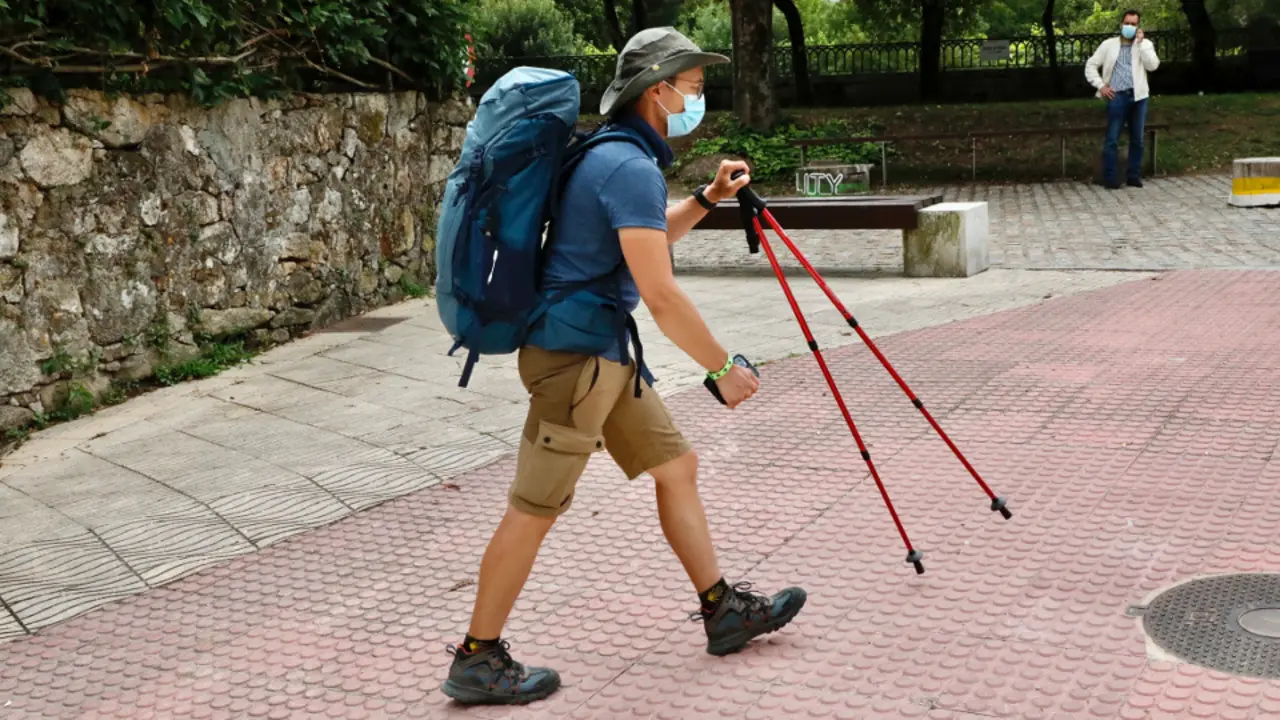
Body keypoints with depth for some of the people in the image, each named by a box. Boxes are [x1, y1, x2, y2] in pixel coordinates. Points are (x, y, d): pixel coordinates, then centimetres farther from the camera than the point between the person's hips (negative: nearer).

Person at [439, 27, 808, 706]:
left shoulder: (617, 155, 12)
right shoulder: (632, 166, -19)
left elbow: (651, 236, 31)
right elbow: (662, 297, -23)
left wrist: (708, 198, 16)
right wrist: (724, 368, -13)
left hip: (603, 355, 10)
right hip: (574, 353, -10)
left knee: (676, 466, 15)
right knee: (534, 510, -3)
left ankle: (723, 611, 25)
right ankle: (477, 662, 7)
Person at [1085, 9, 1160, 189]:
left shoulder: (1145, 44, 10)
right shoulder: (1109, 44, 9)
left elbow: (1153, 66, -6)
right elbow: (1091, 66, 8)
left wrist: (1140, 42, -6)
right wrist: (1100, 85, -3)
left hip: (1138, 96, 2)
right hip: (1117, 96, -2)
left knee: (1137, 139, 6)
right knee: (1112, 139, -5)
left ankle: (1134, 176, 14)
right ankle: (1110, 178, -2)